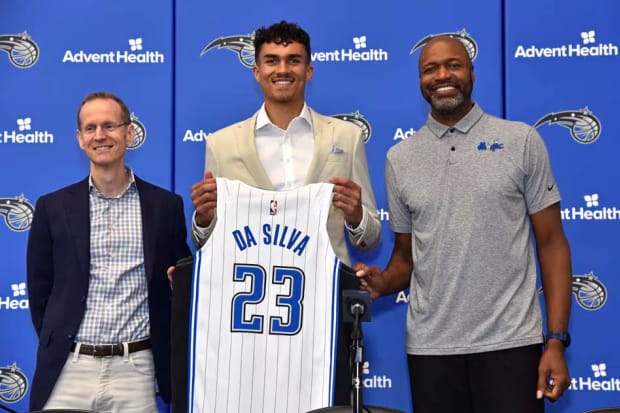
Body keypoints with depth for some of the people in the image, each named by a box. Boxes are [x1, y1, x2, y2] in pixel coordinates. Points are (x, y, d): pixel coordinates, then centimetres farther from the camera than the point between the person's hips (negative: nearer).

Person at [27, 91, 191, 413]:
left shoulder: (165, 205, 5)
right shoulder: (54, 207, 5)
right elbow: (40, 288, 10)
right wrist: (57, 347, 8)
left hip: (135, 370, 0)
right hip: (69, 369, 1)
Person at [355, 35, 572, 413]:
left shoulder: (522, 141, 0)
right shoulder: (400, 158, 7)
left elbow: (551, 243, 0)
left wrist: (556, 340, -7)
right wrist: (382, 282, -9)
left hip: (510, 341, -2)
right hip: (430, 346, 3)